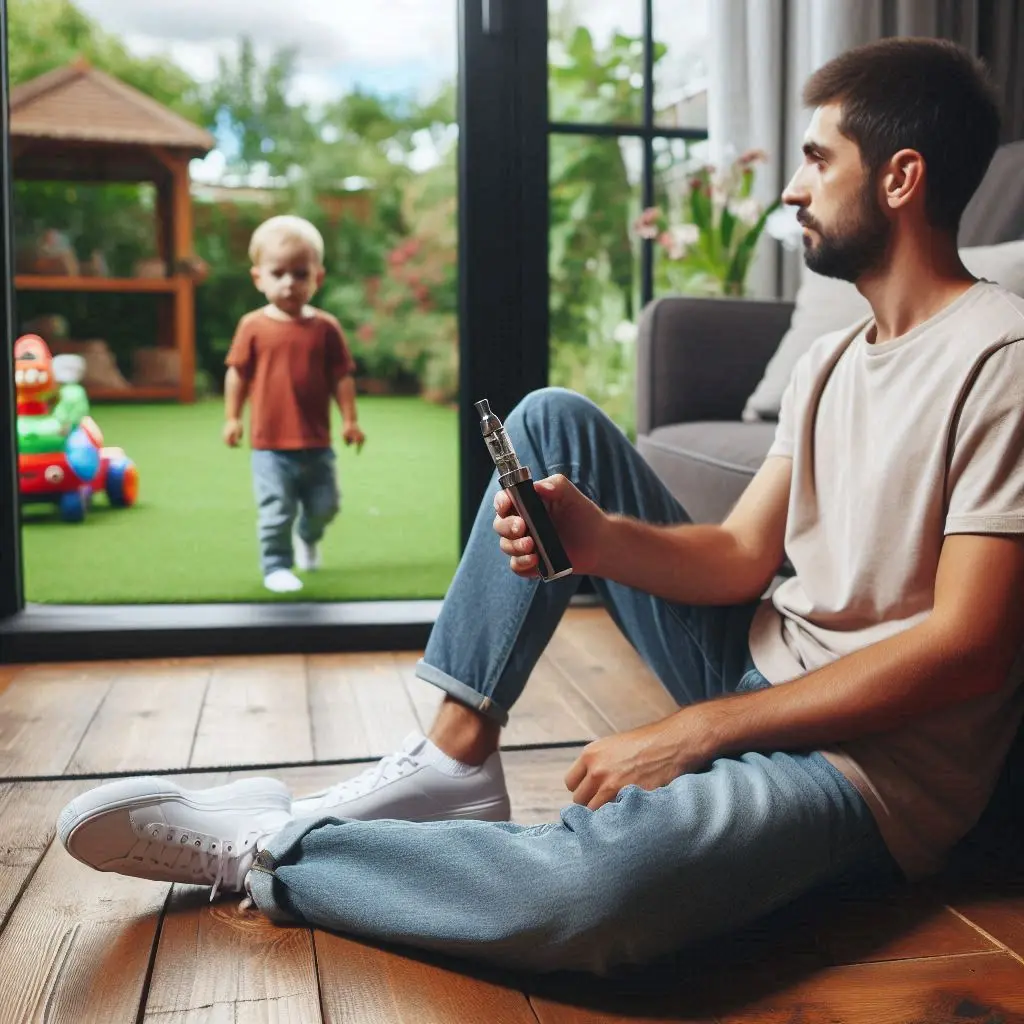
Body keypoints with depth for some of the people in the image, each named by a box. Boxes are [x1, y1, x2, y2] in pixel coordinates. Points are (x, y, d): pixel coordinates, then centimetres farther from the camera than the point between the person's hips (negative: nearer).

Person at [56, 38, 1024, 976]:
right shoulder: (832, 361, 12)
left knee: (596, 885, -40)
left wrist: (699, 728, -20)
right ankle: (454, 761, -5)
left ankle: (264, 851, -13)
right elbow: (742, 554, 6)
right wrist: (599, 539, -15)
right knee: (554, 421, 0)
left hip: (880, 760, -8)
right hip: (758, 672, 8)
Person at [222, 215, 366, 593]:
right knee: (276, 511, -2)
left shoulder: (325, 327, -2)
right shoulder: (253, 326, -5)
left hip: (317, 444, 2)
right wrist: (232, 417, 2)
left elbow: (342, 376, 3)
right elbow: (238, 374, 3)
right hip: (270, 445, -2)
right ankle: (276, 566, 16)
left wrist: (350, 420, -1)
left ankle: (307, 537, 45)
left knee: (324, 505, 14)